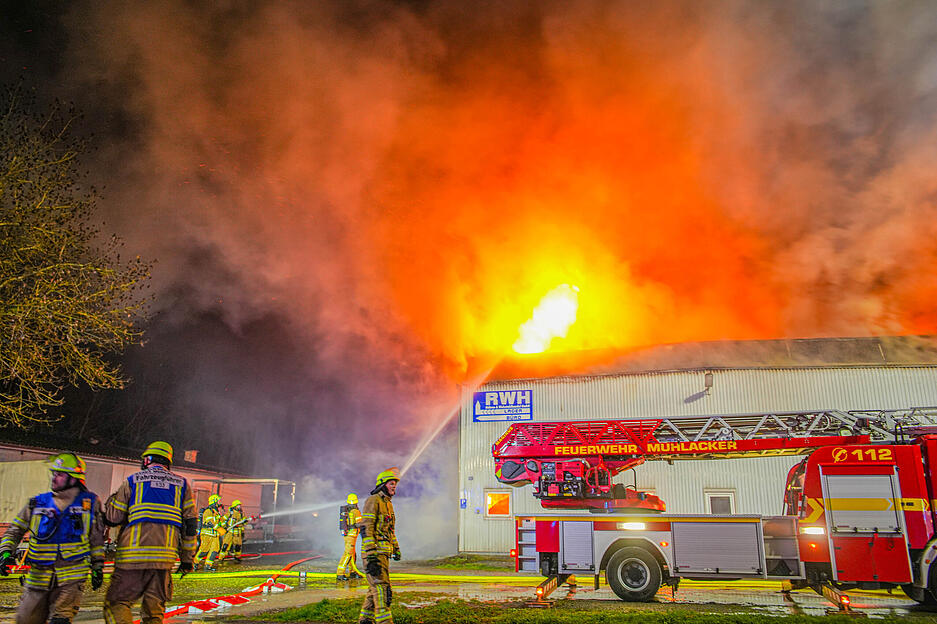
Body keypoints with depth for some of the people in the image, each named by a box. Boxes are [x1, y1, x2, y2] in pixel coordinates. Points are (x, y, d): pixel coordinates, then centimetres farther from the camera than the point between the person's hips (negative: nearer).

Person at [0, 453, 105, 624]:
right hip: (39, 576, 3)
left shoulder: (89, 503, 3)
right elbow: (14, 530, 12)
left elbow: (97, 538, 11)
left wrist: (97, 567, 11)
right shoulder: (37, 503, 5)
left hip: (71, 579, -3)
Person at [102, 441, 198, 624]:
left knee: (116, 603, 6)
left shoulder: (132, 481, 7)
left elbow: (113, 518, 6)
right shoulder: (182, 484, 13)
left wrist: (112, 499, 27)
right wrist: (187, 559, 14)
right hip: (164, 557, 2)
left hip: (133, 555, -2)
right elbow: (190, 524, 8)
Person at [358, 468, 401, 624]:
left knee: (376, 588, 15)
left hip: (383, 553, 10)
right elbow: (365, 528, -19)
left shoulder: (388, 504, 18)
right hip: (374, 552, -10)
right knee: (382, 588, -13)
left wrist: (396, 549, 28)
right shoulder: (373, 501, -12)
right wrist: (371, 555, -25)